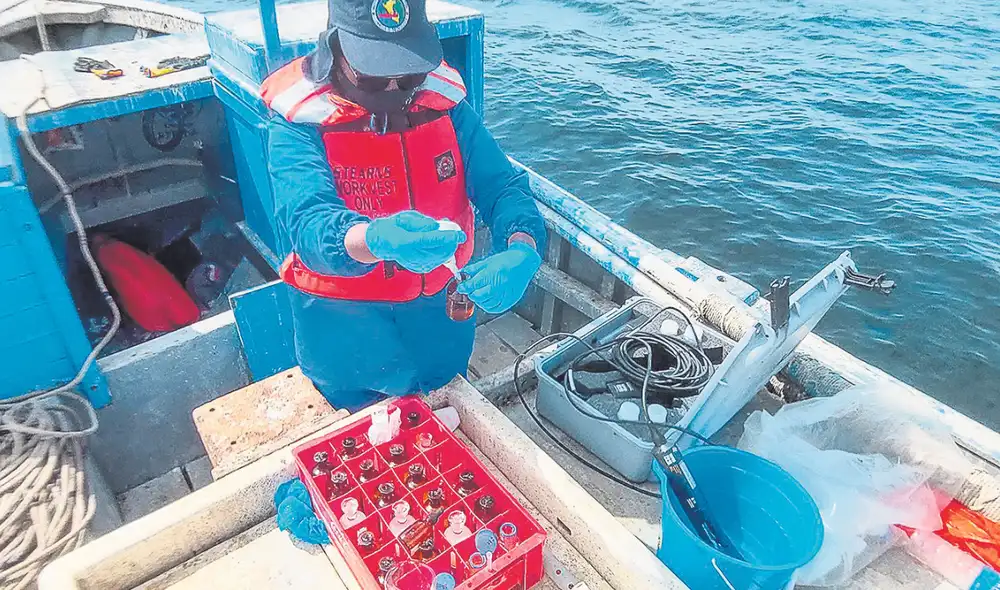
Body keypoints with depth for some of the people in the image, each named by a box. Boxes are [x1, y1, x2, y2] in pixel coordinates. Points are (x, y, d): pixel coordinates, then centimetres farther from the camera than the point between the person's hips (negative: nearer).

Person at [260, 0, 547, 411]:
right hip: (342, 314, -3)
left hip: (439, 300, 4)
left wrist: (522, 252, -35)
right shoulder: (299, 118, -19)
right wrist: (375, 240, -57)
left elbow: (502, 186, -12)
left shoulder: (443, 98, -7)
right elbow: (305, 223, -33)